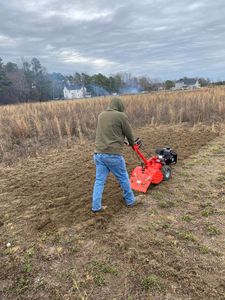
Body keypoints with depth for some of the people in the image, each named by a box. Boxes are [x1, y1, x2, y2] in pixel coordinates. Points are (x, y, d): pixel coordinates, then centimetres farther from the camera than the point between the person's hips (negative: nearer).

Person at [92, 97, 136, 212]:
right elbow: (129, 134, 4)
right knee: (123, 178, 13)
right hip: (113, 154, -5)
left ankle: (96, 206, 16)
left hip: (99, 153, 6)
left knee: (99, 180, 12)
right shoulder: (121, 116, -6)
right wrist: (132, 144, 25)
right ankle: (130, 200, 30)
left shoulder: (101, 115, 13)